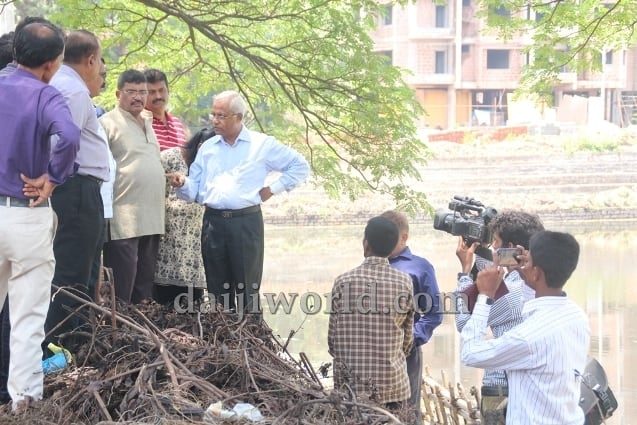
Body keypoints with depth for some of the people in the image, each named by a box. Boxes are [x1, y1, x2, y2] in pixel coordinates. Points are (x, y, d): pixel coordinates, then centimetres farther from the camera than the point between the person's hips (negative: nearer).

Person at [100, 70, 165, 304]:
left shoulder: (147, 124, 19)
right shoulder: (109, 123, -6)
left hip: (152, 220, 8)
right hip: (124, 221, -8)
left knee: (145, 287, 12)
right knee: (122, 286, -7)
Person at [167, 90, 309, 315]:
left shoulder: (262, 145, 3)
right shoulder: (207, 148, 14)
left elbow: (300, 166, 7)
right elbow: (195, 191, 11)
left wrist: (273, 188, 1)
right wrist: (183, 183, -10)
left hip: (246, 222, -4)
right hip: (213, 222, 4)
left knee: (248, 290, -3)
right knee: (218, 289, 6)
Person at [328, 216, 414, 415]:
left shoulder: (343, 281, -5)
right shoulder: (404, 282, -3)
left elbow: (332, 340, 1)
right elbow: (407, 339, 6)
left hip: (350, 384, 0)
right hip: (392, 384, 0)